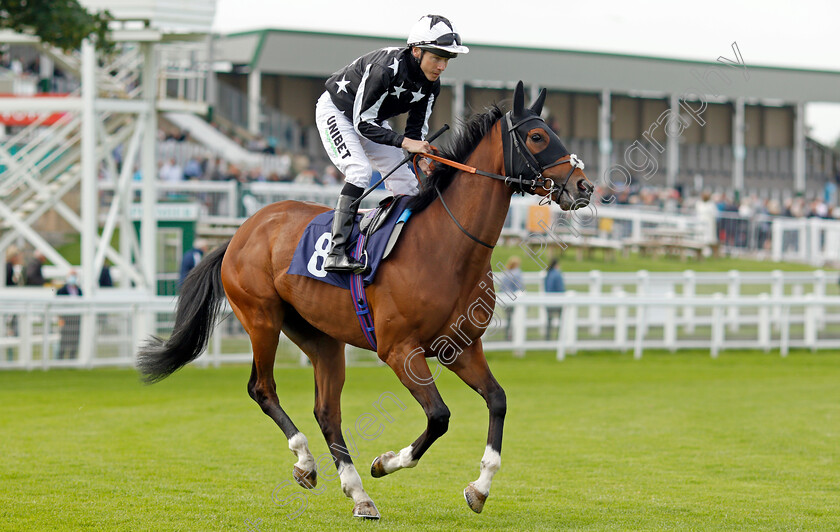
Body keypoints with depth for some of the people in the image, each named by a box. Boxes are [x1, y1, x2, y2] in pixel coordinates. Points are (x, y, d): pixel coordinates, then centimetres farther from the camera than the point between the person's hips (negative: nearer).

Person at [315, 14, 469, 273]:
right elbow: (362, 122, -34)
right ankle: (336, 253, -33)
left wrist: (421, 156, -27)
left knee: (406, 183, 1)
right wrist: (405, 142, -40)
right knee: (359, 170, -28)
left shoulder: (431, 85, -14)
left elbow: (417, 128, -6)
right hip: (336, 112, -8)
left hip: (372, 120, 8)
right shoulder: (386, 68, -37)